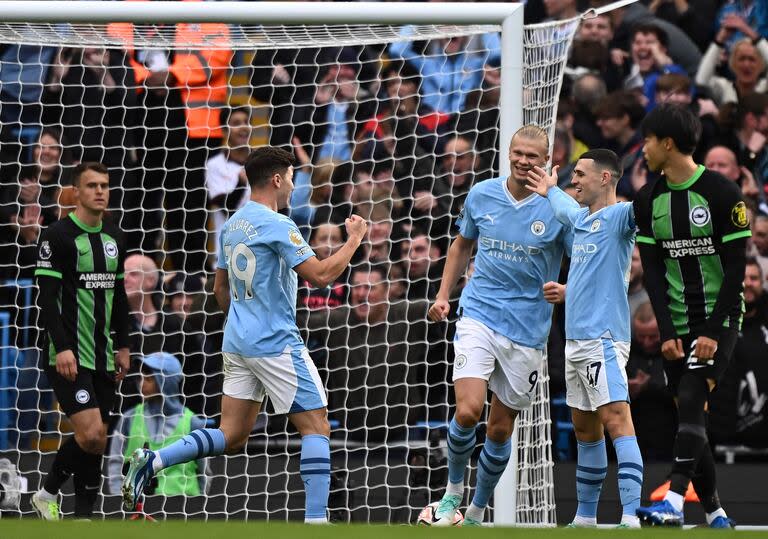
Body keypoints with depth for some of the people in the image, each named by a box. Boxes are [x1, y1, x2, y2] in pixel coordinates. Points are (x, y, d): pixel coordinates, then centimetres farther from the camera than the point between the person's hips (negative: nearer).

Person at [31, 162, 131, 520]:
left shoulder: (113, 237, 12)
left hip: (102, 356, 7)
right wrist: (61, 348, -22)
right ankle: (47, 493, 5)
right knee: (91, 435, -16)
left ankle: (83, 515, 10)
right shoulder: (59, 235, -10)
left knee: (96, 438, 5)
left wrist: (123, 345, 18)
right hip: (69, 356, -7)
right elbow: (47, 296, -15)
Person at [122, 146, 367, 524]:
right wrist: (353, 240, -6)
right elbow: (320, 275, -18)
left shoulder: (232, 224, 13)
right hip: (276, 343, -8)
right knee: (316, 426, -2)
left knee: (231, 437, 9)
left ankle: (151, 463, -6)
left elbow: (220, 287, 22)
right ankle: (316, 520, -9)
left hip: (237, 343, 8)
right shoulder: (275, 225, -13)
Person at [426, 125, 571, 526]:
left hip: (527, 331, 0)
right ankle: (453, 490, 5)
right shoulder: (482, 195, 2)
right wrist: (444, 294, 11)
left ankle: (476, 514, 25)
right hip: (479, 317, 0)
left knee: (501, 429, 7)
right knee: (468, 410, -19)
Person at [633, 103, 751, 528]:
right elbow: (652, 270, 4)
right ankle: (714, 513, 14)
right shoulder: (648, 199, 7)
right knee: (690, 415, 4)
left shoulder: (722, 193, -9)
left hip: (718, 321, -5)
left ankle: (674, 500, -29)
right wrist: (667, 332, -7)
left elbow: (735, 267, -10)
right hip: (676, 326, 5)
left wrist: (713, 333, -16)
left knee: (691, 400, -21)